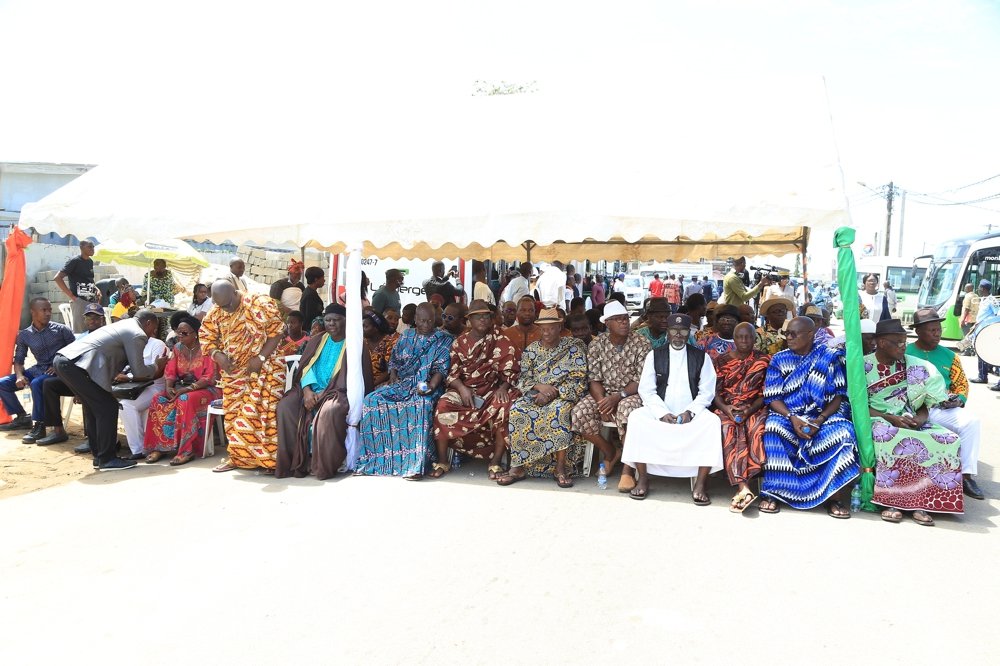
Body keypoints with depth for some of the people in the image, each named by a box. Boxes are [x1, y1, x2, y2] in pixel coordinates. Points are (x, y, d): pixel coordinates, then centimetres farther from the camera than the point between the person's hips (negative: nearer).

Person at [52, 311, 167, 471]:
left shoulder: (124, 326, 26)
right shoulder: (137, 334, -3)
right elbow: (139, 372, 2)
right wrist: (156, 366, 18)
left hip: (61, 360, 10)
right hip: (75, 365, -10)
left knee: (94, 407, 18)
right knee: (108, 407, -4)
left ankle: (98, 455, 24)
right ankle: (107, 459, 0)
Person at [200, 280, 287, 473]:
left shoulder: (261, 304, -13)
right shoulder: (216, 313, 4)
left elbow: (276, 332, -13)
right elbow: (206, 336, 9)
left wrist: (260, 358, -19)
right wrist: (217, 354, -11)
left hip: (264, 369, -6)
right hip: (234, 371, 6)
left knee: (263, 412, -10)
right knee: (234, 413, 7)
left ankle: (270, 459, -6)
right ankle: (238, 457, 16)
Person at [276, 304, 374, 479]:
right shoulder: (317, 341, 18)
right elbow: (306, 367, 9)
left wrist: (324, 393, -15)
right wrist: (307, 390, -12)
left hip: (339, 392, -5)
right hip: (311, 390, 5)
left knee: (329, 410, -37)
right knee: (285, 406, -22)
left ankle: (325, 465, -25)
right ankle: (295, 461, -19)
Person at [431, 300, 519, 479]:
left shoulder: (501, 342, 7)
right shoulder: (460, 342, 10)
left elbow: (510, 370, 1)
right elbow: (452, 372, 4)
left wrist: (503, 388, -18)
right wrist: (462, 388, -15)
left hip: (492, 389, -1)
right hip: (464, 389, 1)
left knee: (504, 407, -33)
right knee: (443, 406, -29)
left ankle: (495, 462, -20)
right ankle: (442, 461, -14)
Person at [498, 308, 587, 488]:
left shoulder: (573, 347, 1)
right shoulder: (531, 349, 12)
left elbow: (578, 381, -6)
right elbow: (522, 379, 6)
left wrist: (554, 392, -18)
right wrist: (540, 386, -15)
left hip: (563, 396, -3)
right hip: (535, 395, 3)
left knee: (559, 410, -37)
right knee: (517, 409, -27)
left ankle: (560, 467, -30)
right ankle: (518, 467, -24)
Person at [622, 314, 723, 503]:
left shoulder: (701, 357, 7)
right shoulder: (654, 355, 7)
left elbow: (707, 392, 2)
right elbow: (646, 390, 1)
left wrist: (690, 412, -14)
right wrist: (662, 413, -14)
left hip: (691, 414, 0)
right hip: (660, 412, 0)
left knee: (712, 421, -31)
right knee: (637, 418, -28)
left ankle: (700, 485, -24)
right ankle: (642, 480, -18)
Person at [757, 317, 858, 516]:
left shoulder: (829, 358, 1)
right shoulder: (779, 359, 3)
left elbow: (838, 396, -3)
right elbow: (773, 398, -3)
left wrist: (821, 419, -20)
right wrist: (793, 418, -21)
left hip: (822, 415, 0)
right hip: (787, 414, 0)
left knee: (841, 432, -31)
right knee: (773, 428, -33)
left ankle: (833, 496, -22)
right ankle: (773, 492, -24)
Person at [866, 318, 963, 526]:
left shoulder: (912, 365, 8)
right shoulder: (863, 366, -4)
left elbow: (924, 405, 8)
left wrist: (919, 419, -16)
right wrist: (892, 418, -22)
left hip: (909, 422, 4)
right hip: (877, 420, -4)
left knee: (948, 439, -22)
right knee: (888, 436, -39)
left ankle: (921, 501, -22)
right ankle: (891, 500, -30)